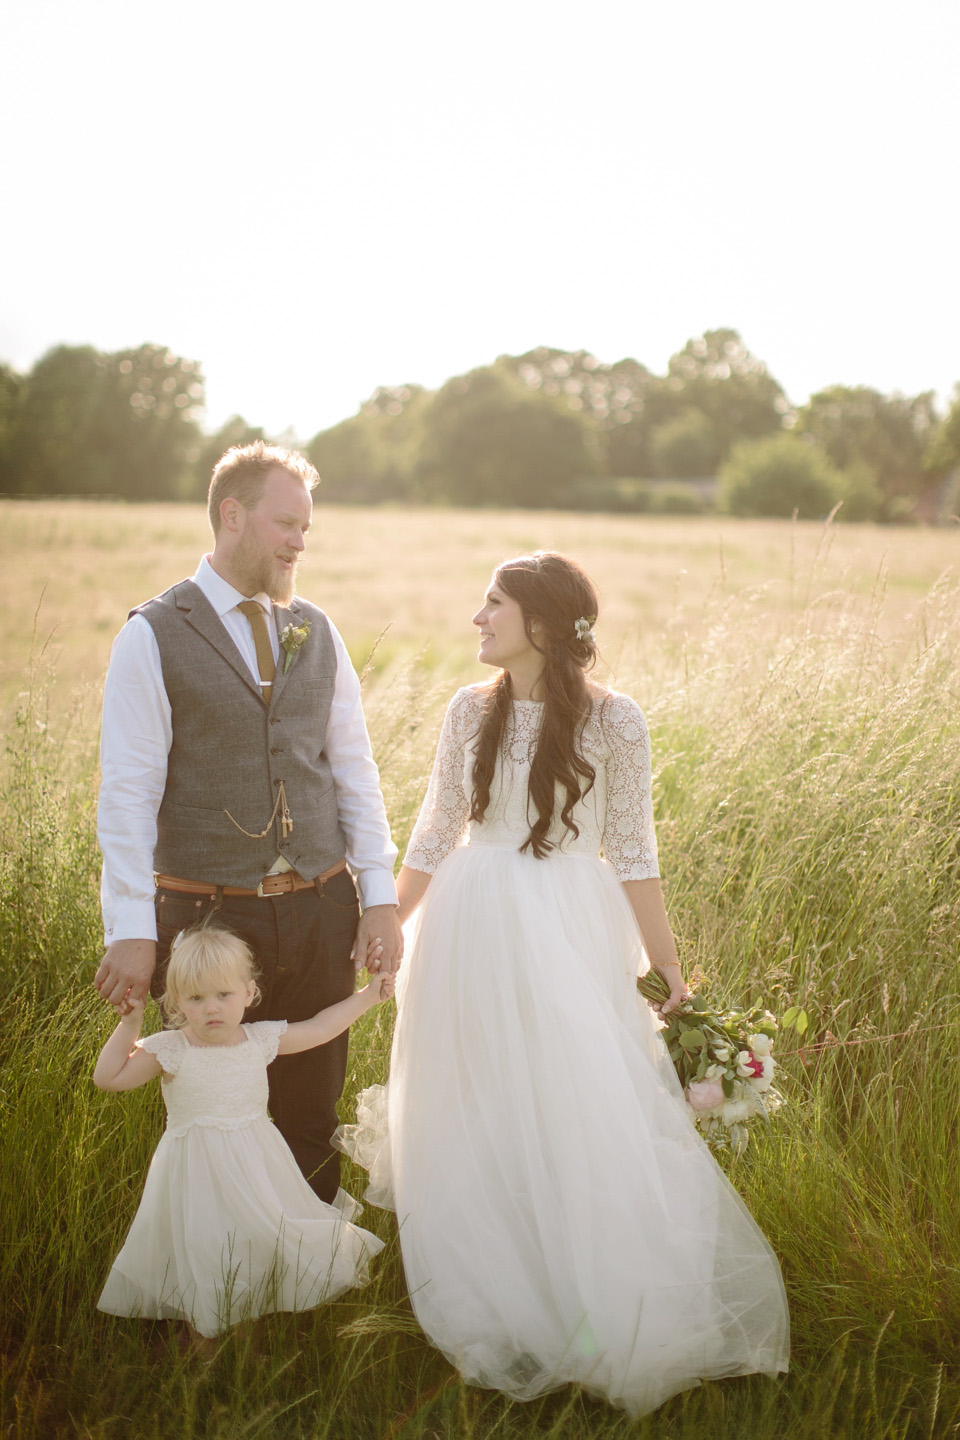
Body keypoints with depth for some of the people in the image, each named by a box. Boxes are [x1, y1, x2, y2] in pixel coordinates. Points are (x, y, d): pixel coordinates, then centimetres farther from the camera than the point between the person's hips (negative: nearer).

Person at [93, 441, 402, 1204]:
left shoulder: (317, 632, 9)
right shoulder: (153, 635, -6)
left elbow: (354, 768, 10)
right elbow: (127, 792, -8)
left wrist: (381, 895, 4)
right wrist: (132, 931, -13)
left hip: (321, 910, 4)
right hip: (206, 913, -4)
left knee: (313, 1110, 13)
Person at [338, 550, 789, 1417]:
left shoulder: (611, 720, -9)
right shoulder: (470, 711, 2)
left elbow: (632, 853, -4)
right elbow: (435, 832, 10)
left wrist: (667, 965, -4)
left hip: (565, 935, -4)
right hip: (470, 931, 4)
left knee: (581, 1111, -4)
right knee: (472, 1120, 11)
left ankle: (598, 1310, 17)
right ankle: (492, 1303, 30)